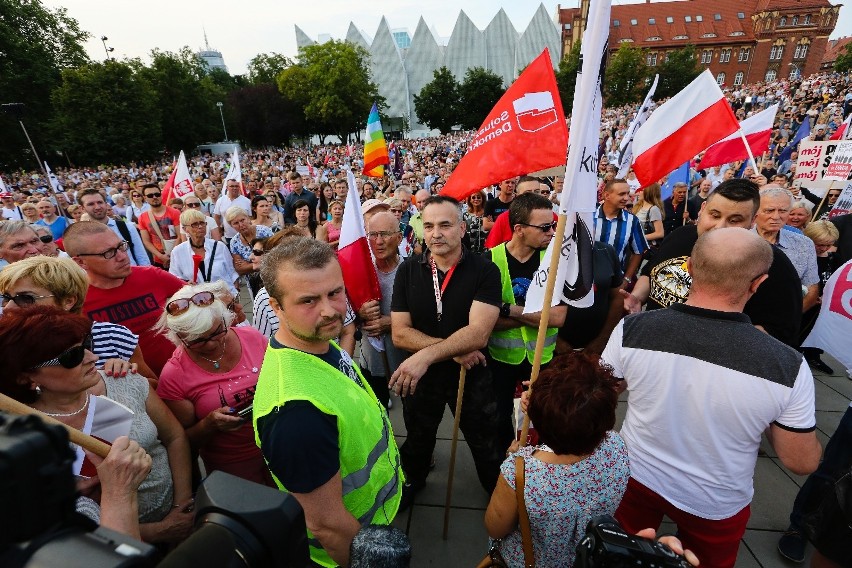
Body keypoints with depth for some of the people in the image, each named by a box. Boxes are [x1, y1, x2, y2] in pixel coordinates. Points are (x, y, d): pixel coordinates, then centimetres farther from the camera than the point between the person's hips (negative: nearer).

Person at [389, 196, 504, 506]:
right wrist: (454, 349, -22)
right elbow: (400, 333, -13)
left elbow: (478, 333, -26)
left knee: (488, 446, 20)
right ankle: (411, 480, 59)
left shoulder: (485, 270, -17)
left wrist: (426, 355, -37)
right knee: (417, 440, 27)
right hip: (419, 374, 2)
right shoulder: (408, 270, -10)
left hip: (471, 374, -1)